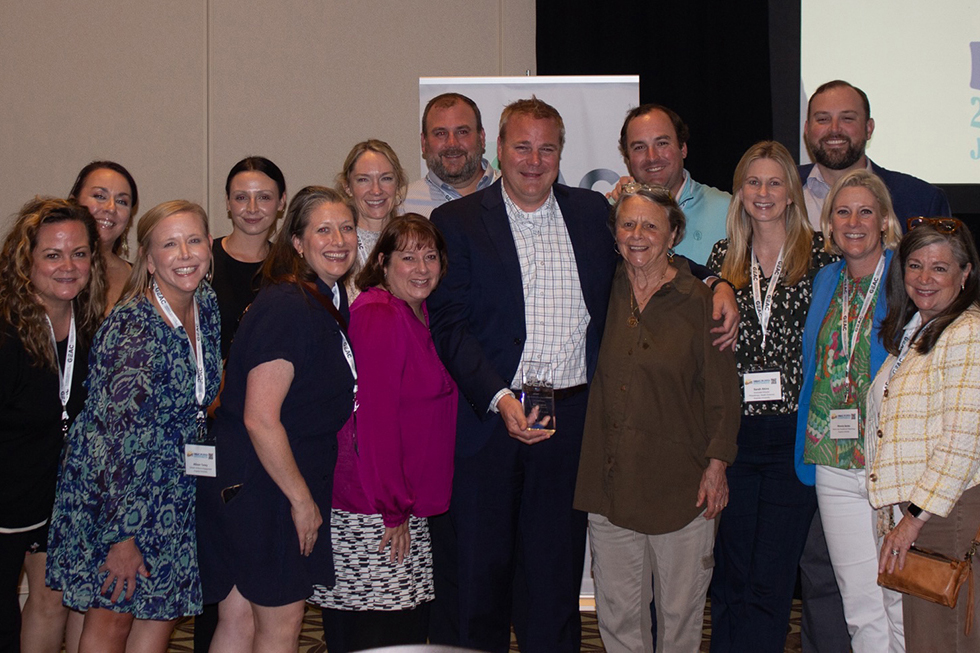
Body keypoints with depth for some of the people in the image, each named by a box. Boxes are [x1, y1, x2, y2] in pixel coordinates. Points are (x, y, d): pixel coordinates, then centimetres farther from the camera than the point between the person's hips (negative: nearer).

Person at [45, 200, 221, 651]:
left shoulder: (205, 305, -1)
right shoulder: (132, 326, -24)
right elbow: (117, 435, -24)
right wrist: (122, 536, -23)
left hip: (172, 491, 7)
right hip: (113, 488, -7)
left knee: (164, 612, 11)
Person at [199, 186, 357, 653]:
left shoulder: (330, 304, 11)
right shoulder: (285, 307, -19)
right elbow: (259, 418, -23)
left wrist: (309, 492, 14)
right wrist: (301, 498, -16)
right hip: (262, 487, -8)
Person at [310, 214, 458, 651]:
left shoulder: (415, 314, 13)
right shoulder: (378, 317, -17)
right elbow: (374, 418, -20)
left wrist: (404, 503, 11)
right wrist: (393, 509, -18)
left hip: (403, 506, 9)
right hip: (371, 516, -9)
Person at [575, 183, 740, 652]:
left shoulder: (699, 302, -4)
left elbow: (721, 393, -1)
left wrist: (717, 464, -5)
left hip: (681, 485, -3)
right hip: (610, 481, 3)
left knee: (681, 608, 8)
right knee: (617, 608, 9)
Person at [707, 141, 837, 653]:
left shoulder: (820, 253, 1)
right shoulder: (724, 257, 9)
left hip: (795, 432, -2)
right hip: (733, 432, 3)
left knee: (772, 580, 0)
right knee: (729, 576, 9)